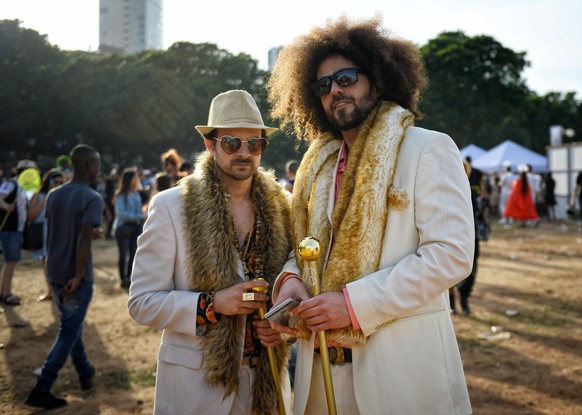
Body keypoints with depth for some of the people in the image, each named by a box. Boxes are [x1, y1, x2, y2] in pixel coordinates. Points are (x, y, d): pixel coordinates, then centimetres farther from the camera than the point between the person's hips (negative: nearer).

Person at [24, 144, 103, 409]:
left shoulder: (53, 195, 6)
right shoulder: (92, 198, -16)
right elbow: (84, 238, -27)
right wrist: (78, 276, -23)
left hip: (55, 273, 7)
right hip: (77, 277, -7)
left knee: (71, 326, 22)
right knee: (69, 332, 5)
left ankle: (85, 373, 36)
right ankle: (41, 390, 6)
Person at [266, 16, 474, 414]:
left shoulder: (429, 149, -6)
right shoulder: (319, 164, 12)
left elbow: (452, 254, -15)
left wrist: (354, 304, -19)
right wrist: (290, 280, -5)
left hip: (402, 362, -5)